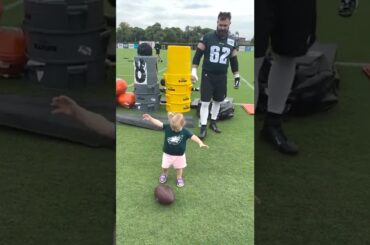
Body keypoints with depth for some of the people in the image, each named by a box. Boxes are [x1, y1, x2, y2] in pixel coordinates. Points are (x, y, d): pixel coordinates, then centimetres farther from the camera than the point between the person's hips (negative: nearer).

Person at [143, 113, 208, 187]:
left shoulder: (185, 131, -22)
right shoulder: (167, 127, -18)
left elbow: (193, 137, -26)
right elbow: (158, 123, -19)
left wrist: (201, 143, -41)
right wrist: (150, 118, -31)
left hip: (179, 155, -1)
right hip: (167, 154, 1)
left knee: (179, 168, 19)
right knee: (165, 167, 20)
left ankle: (179, 178, 45)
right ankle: (164, 175, 50)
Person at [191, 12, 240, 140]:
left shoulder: (232, 41, 2)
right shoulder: (207, 37, -8)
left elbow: (233, 60, 12)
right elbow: (198, 55, -4)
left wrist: (236, 76, 12)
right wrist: (194, 71, -10)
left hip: (222, 76, 4)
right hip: (207, 75, -3)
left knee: (218, 100, 14)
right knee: (205, 102, -4)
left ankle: (213, 122, 31)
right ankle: (203, 127, 5)